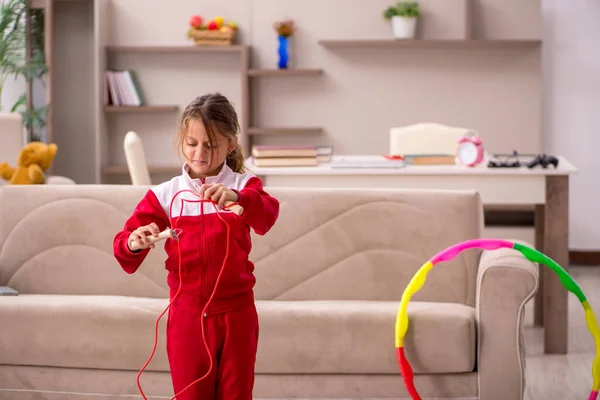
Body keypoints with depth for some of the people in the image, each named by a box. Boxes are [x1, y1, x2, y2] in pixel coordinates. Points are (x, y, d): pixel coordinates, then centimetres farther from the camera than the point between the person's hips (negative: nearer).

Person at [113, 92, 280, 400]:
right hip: (187, 314, 0)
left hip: (235, 312, 0)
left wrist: (236, 198, -43)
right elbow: (124, 248, -2)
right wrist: (134, 243, -26)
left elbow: (267, 217, -23)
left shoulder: (244, 186, -1)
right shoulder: (164, 195, 1)